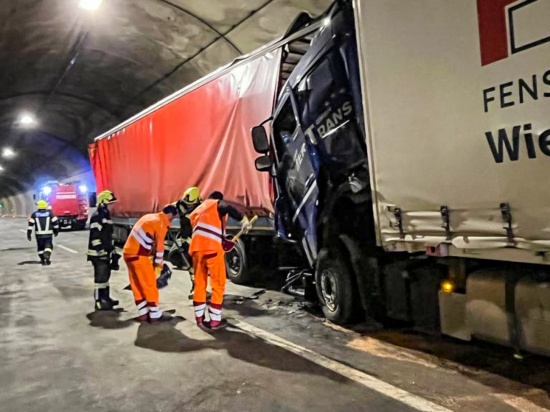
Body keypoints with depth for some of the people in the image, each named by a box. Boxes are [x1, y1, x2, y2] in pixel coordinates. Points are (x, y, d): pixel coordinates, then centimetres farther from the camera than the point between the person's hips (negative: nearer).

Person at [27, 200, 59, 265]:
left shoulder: (34, 215, 1)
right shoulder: (50, 213, 1)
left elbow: (30, 224, -3)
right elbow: (55, 222, 1)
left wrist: (29, 234, 1)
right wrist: (56, 231, 13)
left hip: (39, 234, 1)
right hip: (48, 234, -1)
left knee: (40, 247, 13)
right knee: (48, 246, 4)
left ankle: (42, 260, 15)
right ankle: (47, 255, -22)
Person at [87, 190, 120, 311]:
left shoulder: (106, 216, 16)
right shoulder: (97, 217, -15)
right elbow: (95, 237, -21)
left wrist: (113, 250, 22)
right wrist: (100, 252, -23)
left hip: (105, 252, 10)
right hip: (98, 253, -10)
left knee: (105, 275, 16)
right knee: (100, 277, -7)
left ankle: (106, 298, 26)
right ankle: (99, 302, -1)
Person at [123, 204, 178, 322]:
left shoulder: (149, 217, 19)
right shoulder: (161, 223, -7)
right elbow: (159, 245, -7)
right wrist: (159, 264, 5)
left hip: (128, 252, 9)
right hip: (138, 255, -9)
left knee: (137, 285, 13)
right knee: (150, 285, 0)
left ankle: (143, 314, 20)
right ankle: (155, 315, 6)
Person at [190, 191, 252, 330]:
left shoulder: (196, 211, 33)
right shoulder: (218, 204, 12)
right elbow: (228, 208, -13)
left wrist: (224, 241, 34)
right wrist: (243, 219, -11)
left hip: (196, 248, 6)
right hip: (212, 247, -6)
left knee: (199, 284, 16)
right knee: (218, 284, 4)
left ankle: (199, 318, 22)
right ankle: (215, 320, 6)